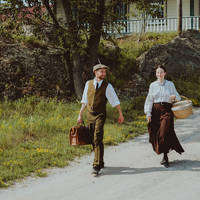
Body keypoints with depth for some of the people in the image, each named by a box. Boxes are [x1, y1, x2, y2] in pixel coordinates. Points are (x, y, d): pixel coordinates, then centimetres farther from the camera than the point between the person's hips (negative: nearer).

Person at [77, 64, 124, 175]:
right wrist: (80, 115, 13)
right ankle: (100, 162, 27)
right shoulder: (88, 84, 6)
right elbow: (84, 101, 13)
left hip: (100, 115, -4)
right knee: (93, 140, 11)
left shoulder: (107, 86, -2)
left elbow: (115, 101, 4)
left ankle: (97, 166, -18)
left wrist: (121, 114, 5)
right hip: (90, 115, 4)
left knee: (98, 140, -15)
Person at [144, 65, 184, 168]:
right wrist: (148, 113, 1)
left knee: (165, 132, -16)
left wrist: (174, 96, -12)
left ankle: (165, 157, -16)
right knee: (156, 133, -1)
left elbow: (178, 97, 12)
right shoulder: (152, 85, 11)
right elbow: (149, 100, 9)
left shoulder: (170, 84, 8)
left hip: (167, 110, -2)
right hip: (156, 110, 2)